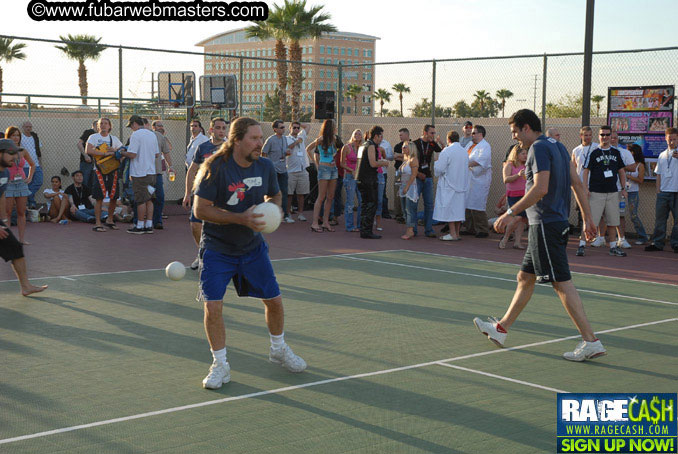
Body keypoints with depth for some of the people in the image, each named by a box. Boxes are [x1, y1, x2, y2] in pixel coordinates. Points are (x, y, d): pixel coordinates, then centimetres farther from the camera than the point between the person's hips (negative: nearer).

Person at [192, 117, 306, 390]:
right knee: (212, 307, -13)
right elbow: (200, 209, -21)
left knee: (274, 300, 7)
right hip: (217, 249, -4)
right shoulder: (216, 168, -19)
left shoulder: (265, 167, -4)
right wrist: (242, 218, -28)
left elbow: (275, 195, 15)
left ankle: (279, 351, 34)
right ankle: (220, 365, 8)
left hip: (253, 247, 4)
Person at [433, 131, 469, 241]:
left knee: (449, 209, -1)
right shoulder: (465, 151, 7)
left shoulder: (446, 151, -15)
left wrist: (435, 163, 4)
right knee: (459, 209, 10)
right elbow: (466, 168, 14)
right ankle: (457, 233, 14)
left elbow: (439, 169, -16)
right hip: (462, 184, 6)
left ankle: (453, 234, -4)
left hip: (448, 185, -6)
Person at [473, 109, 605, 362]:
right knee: (525, 277, 17)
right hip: (552, 223, 10)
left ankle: (591, 342, -8)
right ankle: (501, 329, 29)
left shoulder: (539, 148, -13)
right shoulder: (557, 146, 16)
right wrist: (587, 218, 17)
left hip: (546, 224, -10)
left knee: (562, 283, -9)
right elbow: (577, 184, 16)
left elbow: (541, 189, -24)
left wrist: (511, 212, -22)